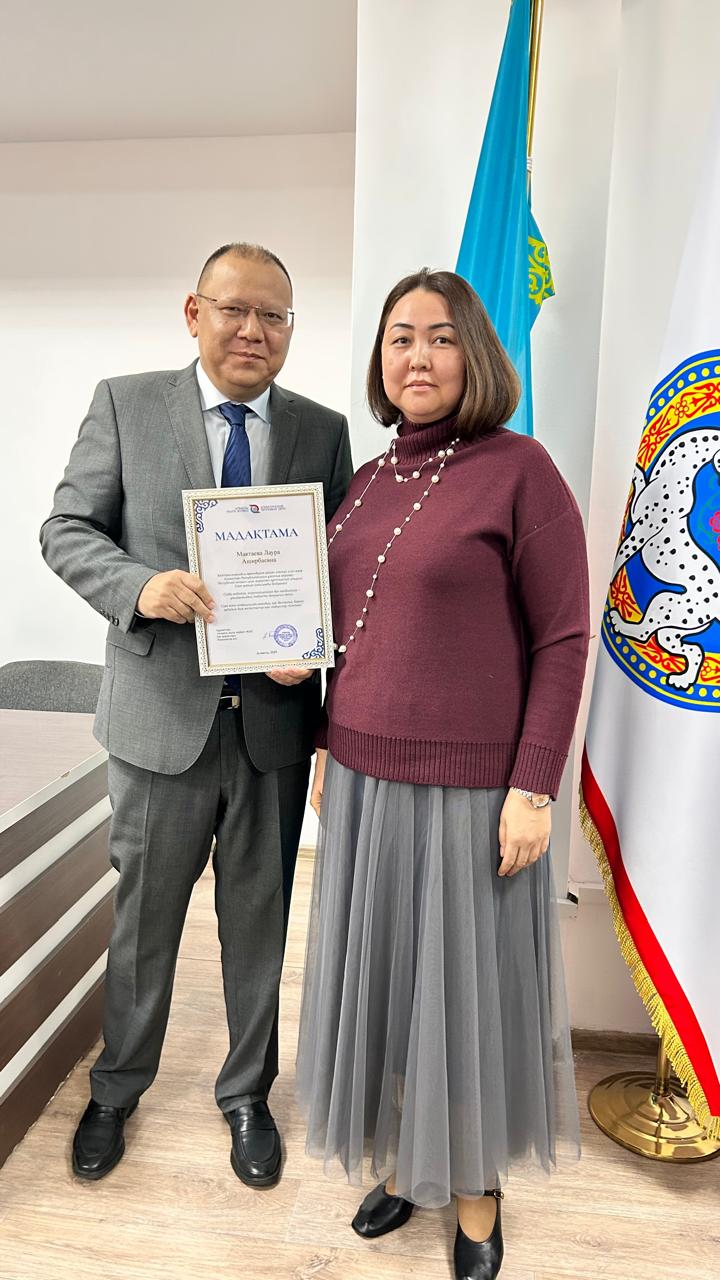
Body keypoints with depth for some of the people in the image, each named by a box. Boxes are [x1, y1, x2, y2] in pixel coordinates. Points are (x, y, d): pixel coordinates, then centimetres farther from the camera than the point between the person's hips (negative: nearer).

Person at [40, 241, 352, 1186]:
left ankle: (247, 1095, 41)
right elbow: (68, 528, 0)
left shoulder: (323, 429, 5)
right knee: (143, 916, 17)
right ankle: (117, 1091, 44)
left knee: (259, 919, 16)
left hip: (276, 717, 2)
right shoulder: (125, 404, 1)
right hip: (162, 713, -1)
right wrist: (141, 586, -20)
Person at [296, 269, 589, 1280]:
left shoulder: (522, 470, -11)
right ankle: (404, 1158, 42)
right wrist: (334, 748, 13)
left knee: (470, 982, 10)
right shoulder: (369, 482, 8)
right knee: (383, 976, 17)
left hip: (470, 786, -5)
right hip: (368, 777, 6)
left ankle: (477, 1194, 37)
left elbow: (563, 639, -11)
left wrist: (534, 790, -15)